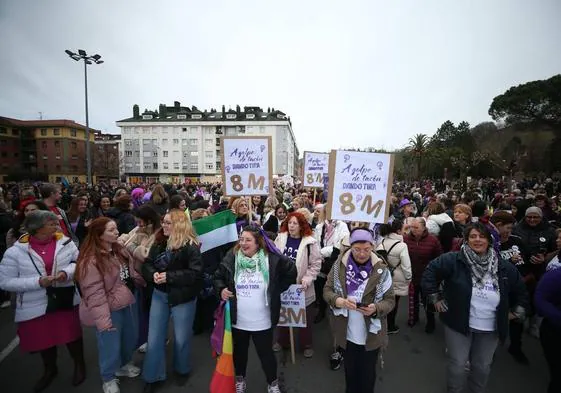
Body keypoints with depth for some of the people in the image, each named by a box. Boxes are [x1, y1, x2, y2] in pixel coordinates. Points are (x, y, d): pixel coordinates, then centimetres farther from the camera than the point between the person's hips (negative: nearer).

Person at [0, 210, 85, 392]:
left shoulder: (65, 242, -9)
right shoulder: (15, 251, -12)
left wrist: (67, 272, -18)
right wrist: (37, 282, -22)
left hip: (66, 300, 0)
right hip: (36, 306, 0)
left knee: (72, 334, 14)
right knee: (44, 340, 20)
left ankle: (79, 364, 42)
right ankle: (50, 369, 49)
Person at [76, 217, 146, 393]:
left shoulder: (119, 249, 1)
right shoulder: (90, 261, -23)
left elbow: (131, 271, 14)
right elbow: (94, 293, -24)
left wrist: (143, 282, 11)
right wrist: (103, 320, -24)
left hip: (129, 303, 7)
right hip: (110, 309, -7)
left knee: (131, 338, 23)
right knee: (111, 345, 9)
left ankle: (124, 364, 50)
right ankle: (109, 379, 37)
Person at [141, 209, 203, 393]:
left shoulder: (190, 246, -18)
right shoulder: (159, 243, 2)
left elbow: (195, 273, -24)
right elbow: (146, 265, 5)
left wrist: (168, 276, -25)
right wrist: (153, 274, -17)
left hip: (183, 298, -5)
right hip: (160, 295, 5)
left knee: (181, 338, 14)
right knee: (154, 338, 12)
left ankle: (182, 370, 42)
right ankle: (153, 377, 33)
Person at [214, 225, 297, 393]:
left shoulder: (271, 259, -14)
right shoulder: (231, 258, -7)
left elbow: (291, 271, -1)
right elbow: (218, 276, 9)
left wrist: (277, 289, -3)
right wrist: (221, 289, -10)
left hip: (262, 321, -2)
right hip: (238, 319, 2)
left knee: (265, 353, 14)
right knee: (239, 351, 22)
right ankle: (240, 379, 49)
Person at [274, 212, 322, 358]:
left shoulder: (310, 242, -14)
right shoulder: (280, 238, -3)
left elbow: (316, 264, -11)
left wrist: (307, 278, -18)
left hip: (301, 286, -3)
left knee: (305, 318, 13)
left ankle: (307, 345, 34)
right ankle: (282, 341, 42)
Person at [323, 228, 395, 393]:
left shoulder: (381, 269, -11)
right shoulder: (339, 265, -8)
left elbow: (390, 300, -7)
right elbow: (327, 290, -5)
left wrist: (375, 309, -28)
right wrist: (339, 301, -26)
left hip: (371, 334, -1)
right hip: (347, 333, 1)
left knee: (368, 373, 19)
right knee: (350, 370, 23)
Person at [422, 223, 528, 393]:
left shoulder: (504, 267, -4)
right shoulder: (454, 260, -17)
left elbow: (521, 290, 13)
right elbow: (430, 272, -12)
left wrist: (516, 312, 10)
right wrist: (435, 298, -10)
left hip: (490, 329, 4)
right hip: (458, 324, -3)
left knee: (483, 366, 21)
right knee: (457, 364, 8)